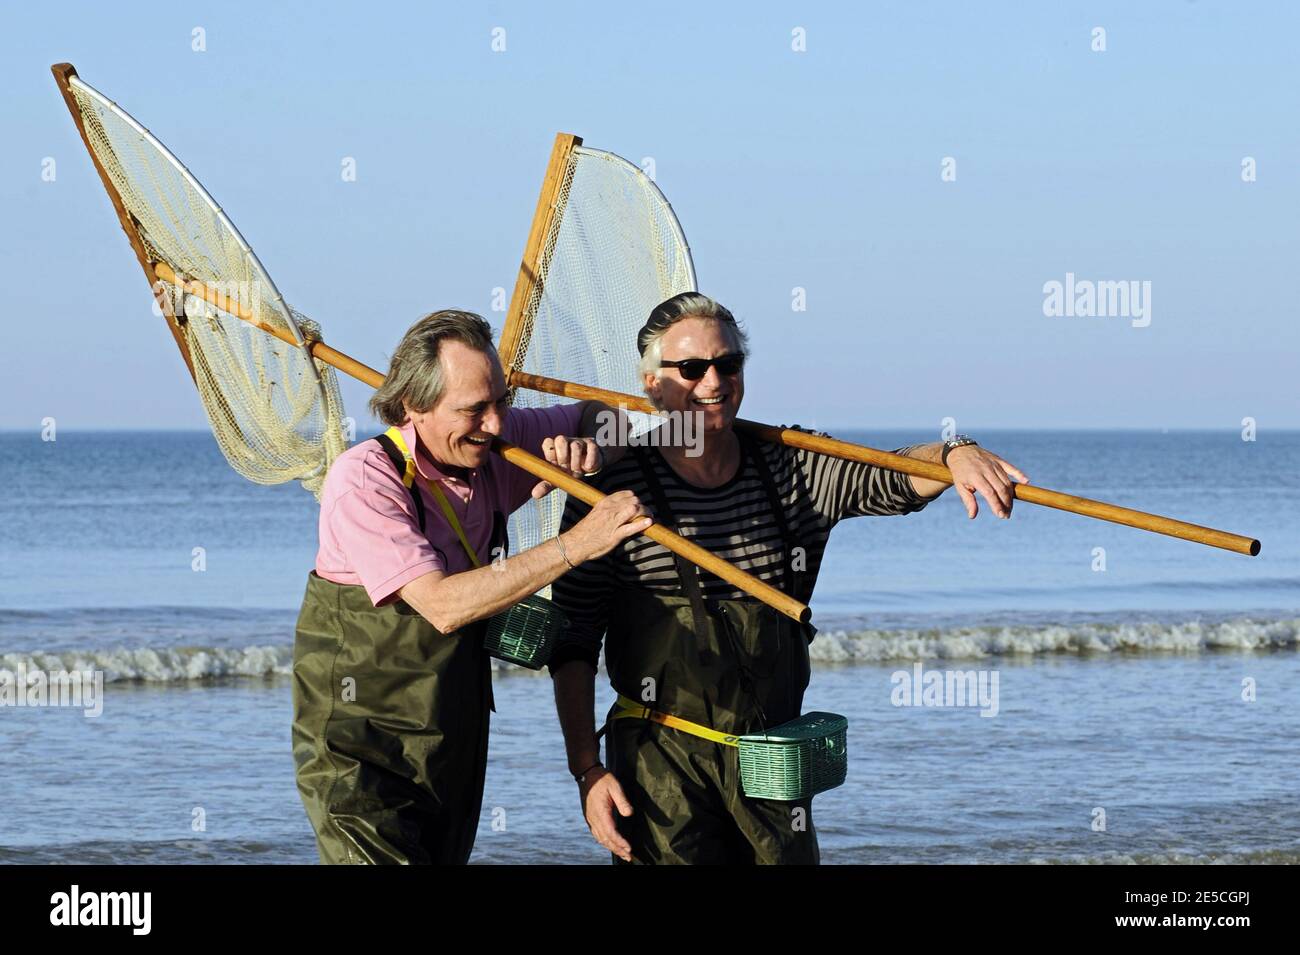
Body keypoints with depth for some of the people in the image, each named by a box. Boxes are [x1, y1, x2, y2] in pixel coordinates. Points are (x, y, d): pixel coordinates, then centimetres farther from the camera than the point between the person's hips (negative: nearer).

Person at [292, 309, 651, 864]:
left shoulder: (496, 445, 0)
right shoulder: (365, 479, -20)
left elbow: (598, 415, 18)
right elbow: (443, 605, -29)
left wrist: (586, 445, -8)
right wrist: (576, 544, -30)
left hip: (454, 749, 7)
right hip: (360, 751, -7)